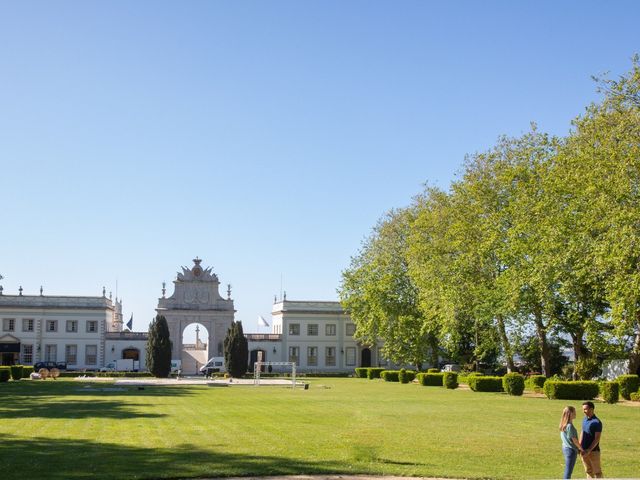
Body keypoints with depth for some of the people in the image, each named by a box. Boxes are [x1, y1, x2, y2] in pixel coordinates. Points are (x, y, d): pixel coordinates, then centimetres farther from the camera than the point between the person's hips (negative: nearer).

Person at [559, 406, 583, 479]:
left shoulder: (563, 425, 6)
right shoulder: (569, 426, -21)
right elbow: (574, 440, -16)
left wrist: (578, 448, 15)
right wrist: (581, 449, -1)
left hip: (565, 448, 9)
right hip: (571, 449, -9)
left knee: (567, 471, 17)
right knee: (568, 471, -3)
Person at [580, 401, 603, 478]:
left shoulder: (597, 422, -15)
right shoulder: (584, 419, 7)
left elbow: (597, 439, -18)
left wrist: (589, 450, -22)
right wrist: (579, 447, 11)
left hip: (593, 451, -7)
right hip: (584, 451, 7)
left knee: (597, 472, 3)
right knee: (588, 471, 13)